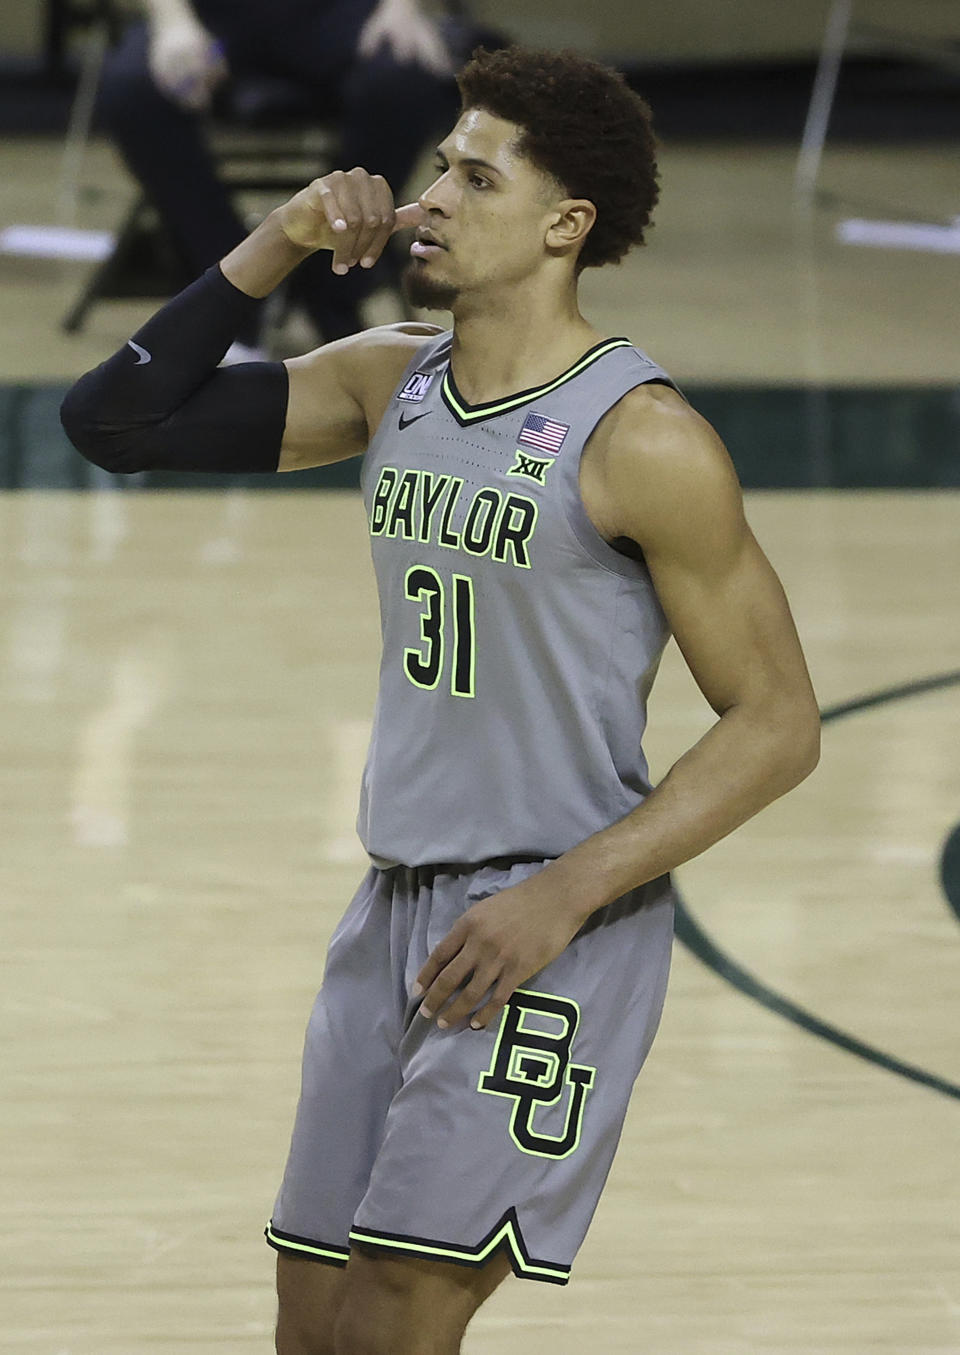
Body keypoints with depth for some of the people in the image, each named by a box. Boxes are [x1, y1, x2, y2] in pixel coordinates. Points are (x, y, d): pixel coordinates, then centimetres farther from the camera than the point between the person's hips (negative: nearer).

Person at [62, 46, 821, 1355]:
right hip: (397, 906, 7)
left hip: (558, 928, -7)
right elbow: (116, 421, 5)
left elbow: (777, 723, -11)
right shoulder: (387, 382, 7)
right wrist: (275, 249, -4)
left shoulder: (641, 440, -13)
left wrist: (568, 895, -19)